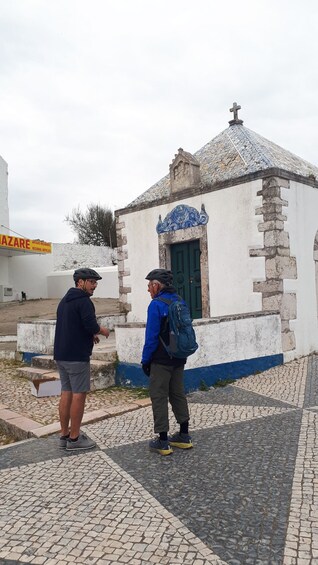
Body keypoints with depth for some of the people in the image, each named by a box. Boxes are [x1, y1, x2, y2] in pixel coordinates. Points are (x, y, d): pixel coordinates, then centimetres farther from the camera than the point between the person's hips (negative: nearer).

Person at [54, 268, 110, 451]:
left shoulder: (65, 300, 16)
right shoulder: (84, 301, -13)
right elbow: (91, 325, -23)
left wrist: (89, 334, 14)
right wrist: (102, 330, -3)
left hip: (61, 354, 9)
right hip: (77, 356, -9)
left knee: (66, 393, 13)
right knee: (79, 395, -2)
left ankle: (64, 435, 20)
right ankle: (74, 439, 5)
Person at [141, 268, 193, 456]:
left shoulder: (156, 304, -15)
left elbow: (152, 336, -17)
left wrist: (145, 360, -8)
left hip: (161, 361, -7)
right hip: (179, 359, 8)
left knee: (159, 398, 2)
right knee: (178, 395, 16)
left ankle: (162, 442, 8)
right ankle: (184, 436, 23)